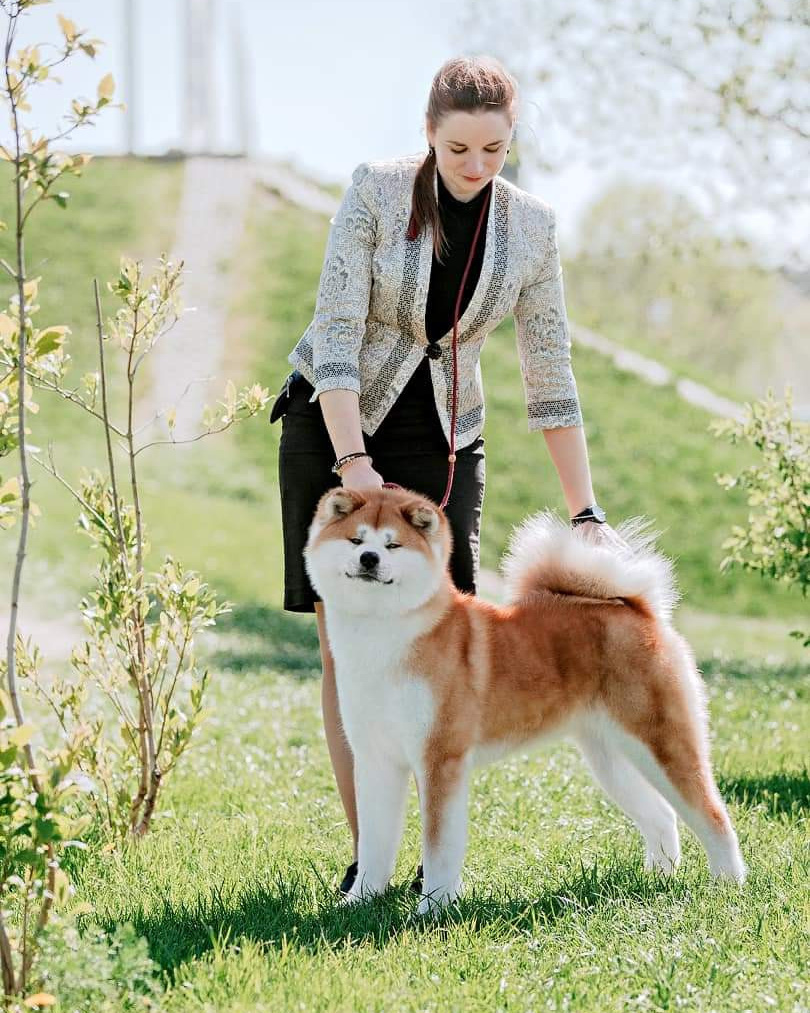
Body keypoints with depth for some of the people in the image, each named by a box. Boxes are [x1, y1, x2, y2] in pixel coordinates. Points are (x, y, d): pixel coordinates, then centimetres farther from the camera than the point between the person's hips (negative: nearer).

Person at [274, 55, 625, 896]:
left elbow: (549, 376, -1)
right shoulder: (376, 191, -14)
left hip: (443, 436, 2)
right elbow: (336, 331, -18)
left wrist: (584, 512, -4)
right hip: (334, 422, -2)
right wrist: (355, 464, -28)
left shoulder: (531, 227, -6)